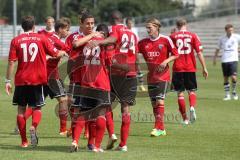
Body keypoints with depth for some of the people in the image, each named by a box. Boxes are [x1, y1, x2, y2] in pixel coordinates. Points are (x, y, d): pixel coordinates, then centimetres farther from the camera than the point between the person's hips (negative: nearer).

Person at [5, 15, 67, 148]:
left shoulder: (16, 41, 0)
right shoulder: (41, 39, 0)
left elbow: (11, 62, -5)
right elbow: (55, 53, 8)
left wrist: (8, 81, -1)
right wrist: (63, 53, 31)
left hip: (21, 81, 0)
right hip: (38, 80, 0)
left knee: (21, 109, 10)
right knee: (37, 108, 11)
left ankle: (24, 141, 8)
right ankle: (33, 127, -20)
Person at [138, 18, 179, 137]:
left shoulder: (165, 40, -5)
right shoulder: (144, 42, 5)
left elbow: (175, 54, -1)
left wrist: (166, 61, -16)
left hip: (163, 75, -5)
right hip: (151, 76, 5)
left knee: (159, 101, -15)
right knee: (154, 103, 6)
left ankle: (158, 128, -15)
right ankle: (161, 129, 15)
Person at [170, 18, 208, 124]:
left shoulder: (173, 36, 0)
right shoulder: (193, 36, 2)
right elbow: (199, 53, -1)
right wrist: (204, 68, 1)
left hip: (177, 68, -1)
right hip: (190, 68, 1)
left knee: (180, 92, 5)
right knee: (192, 90, 13)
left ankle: (185, 118, 4)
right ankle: (192, 107, -17)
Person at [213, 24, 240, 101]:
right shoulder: (222, 39, 6)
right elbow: (218, 49, 17)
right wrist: (215, 58, 15)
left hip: (233, 60, -2)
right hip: (224, 60, 2)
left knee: (233, 77, -14)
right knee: (225, 78, 4)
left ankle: (234, 92, 9)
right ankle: (227, 94, 14)